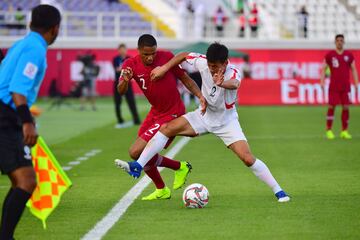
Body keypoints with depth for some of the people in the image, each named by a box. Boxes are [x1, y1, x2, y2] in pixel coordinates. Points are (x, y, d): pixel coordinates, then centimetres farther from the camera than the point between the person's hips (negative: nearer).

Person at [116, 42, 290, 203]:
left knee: (248, 159, -16)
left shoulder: (233, 72, -30)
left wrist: (222, 83, -78)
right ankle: (137, 167, -12)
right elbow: (184, 55, 2)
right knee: (167, 128, -13)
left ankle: (278, 192, -1)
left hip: (226, 121, -4)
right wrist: (164, 68, -6)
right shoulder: (203, 62, -18)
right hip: (204, 115, 4)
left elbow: (234, 84, -55)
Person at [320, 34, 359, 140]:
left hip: (346, 86, 2)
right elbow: (323, 69, 5)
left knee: (346, 107, -1)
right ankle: (329, 130, 1)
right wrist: (322, 82, -5)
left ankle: (344, 131, 6)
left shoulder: (349, 55, 8)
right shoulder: (330, 55, 3)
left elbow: (353, 69, 12)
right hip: (334, 86, -2)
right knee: (331, 107, -5)